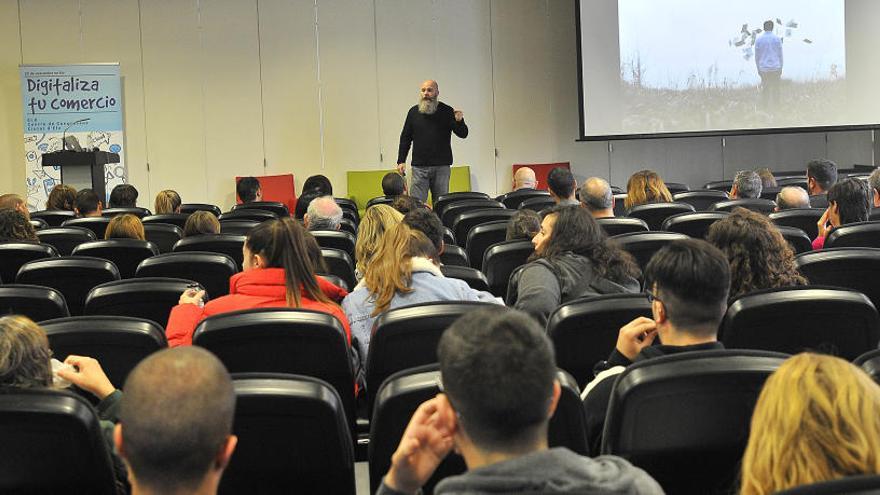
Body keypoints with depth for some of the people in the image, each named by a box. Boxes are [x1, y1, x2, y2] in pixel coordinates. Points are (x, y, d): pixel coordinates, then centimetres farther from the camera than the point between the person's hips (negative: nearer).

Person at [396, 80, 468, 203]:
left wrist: (459, 121, -24)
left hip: (441, 166, -1)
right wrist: (401, 161, 4)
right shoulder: (413, 112, 7)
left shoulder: (446, 111, 1)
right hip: (419, 167, 1)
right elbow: (405, 138, 12)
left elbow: (463, 134, -3)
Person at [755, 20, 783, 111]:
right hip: (776, 68, 0)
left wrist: (758, 69, 11)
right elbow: (780, 55, 1)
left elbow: (757, 56, 1)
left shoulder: (758, 40, -2)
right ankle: (775, 108, 10)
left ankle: (765, 108, 11)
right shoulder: (777, 39, -3)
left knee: (765, 89, 8)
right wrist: (781, 68, 10)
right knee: (775, 90, 7)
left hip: (764, 69, 0)